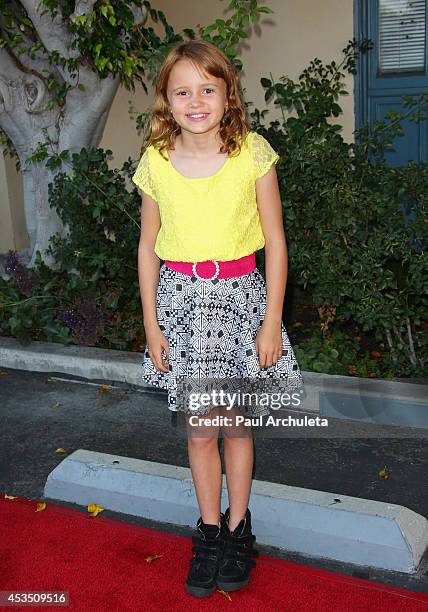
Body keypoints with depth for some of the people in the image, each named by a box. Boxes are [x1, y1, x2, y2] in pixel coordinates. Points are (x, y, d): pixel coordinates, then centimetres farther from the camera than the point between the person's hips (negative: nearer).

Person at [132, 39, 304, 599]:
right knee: (200, 428, 8)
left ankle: (238, 526, 30)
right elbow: (148, 246, 5)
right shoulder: (156, 162, -2)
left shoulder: (253, 153, -7)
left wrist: (272, 320, -6)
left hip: (240, 294, -1)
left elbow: (275, 242, -3)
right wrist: (151, 324, 3)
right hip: (181, 298, 1)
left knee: (237, 423, 9)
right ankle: (210, 531, 27)